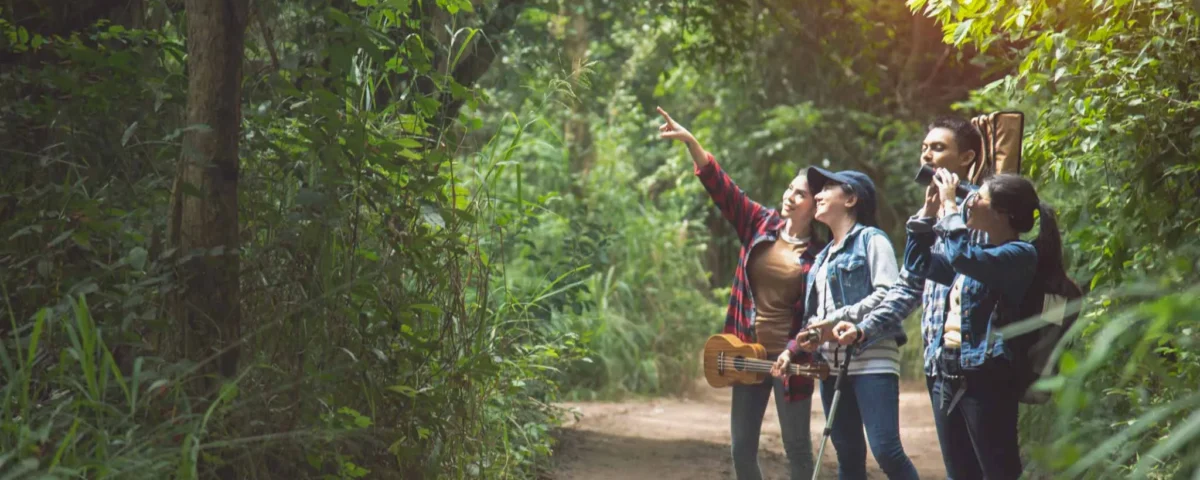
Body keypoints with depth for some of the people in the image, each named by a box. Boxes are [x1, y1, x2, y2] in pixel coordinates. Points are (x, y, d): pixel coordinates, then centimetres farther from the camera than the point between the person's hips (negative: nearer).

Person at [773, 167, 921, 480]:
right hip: (832, 364, 8)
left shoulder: (871, 239, 0)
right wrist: (794, 348, 6)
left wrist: (837, 320, -15)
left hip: (871, 359, -8)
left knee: (886, 450, -17)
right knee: (848, 455, 7)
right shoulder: (824, 257, 22)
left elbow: (889, 293, -14)